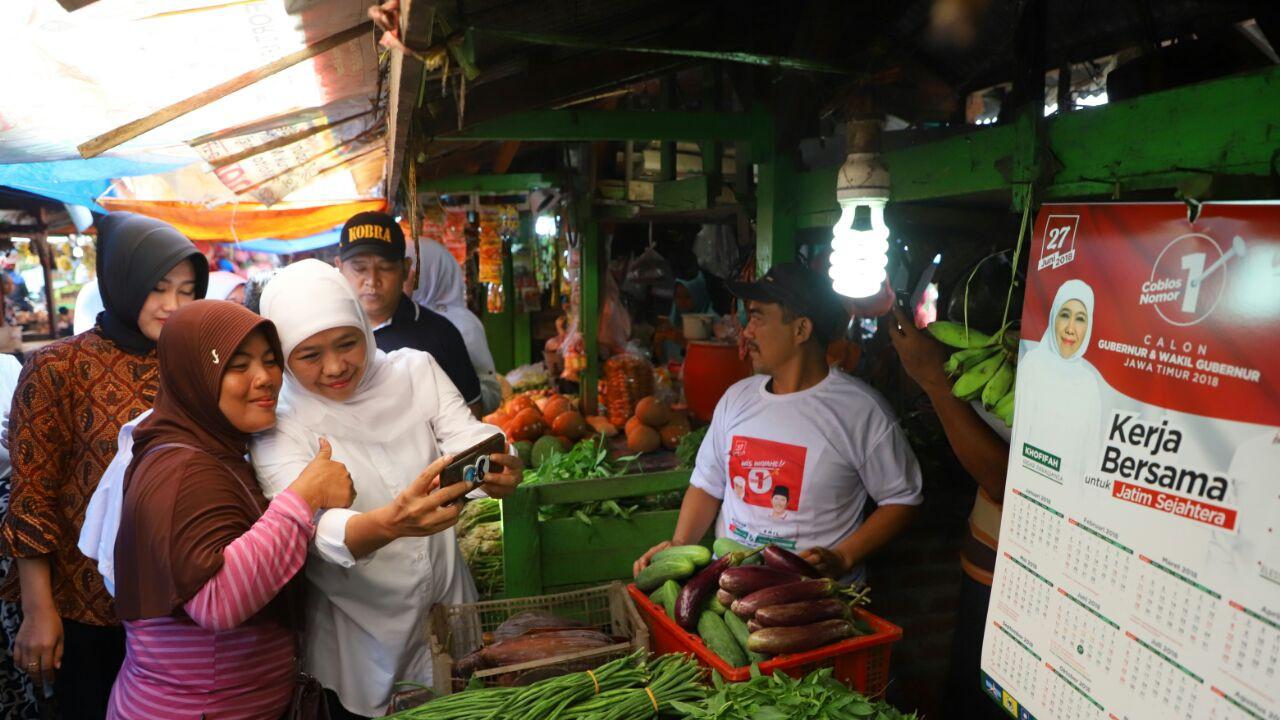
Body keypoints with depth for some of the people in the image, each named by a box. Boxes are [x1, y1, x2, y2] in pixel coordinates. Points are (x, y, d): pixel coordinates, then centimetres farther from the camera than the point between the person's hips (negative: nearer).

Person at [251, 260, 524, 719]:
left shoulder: (416, 370, -6)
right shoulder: (278, 427, -15)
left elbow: (469, 438, -17)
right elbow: (315, 530, -29)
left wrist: (499, 467, -41)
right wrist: (390, 523, -50)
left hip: (448, 605, 3)